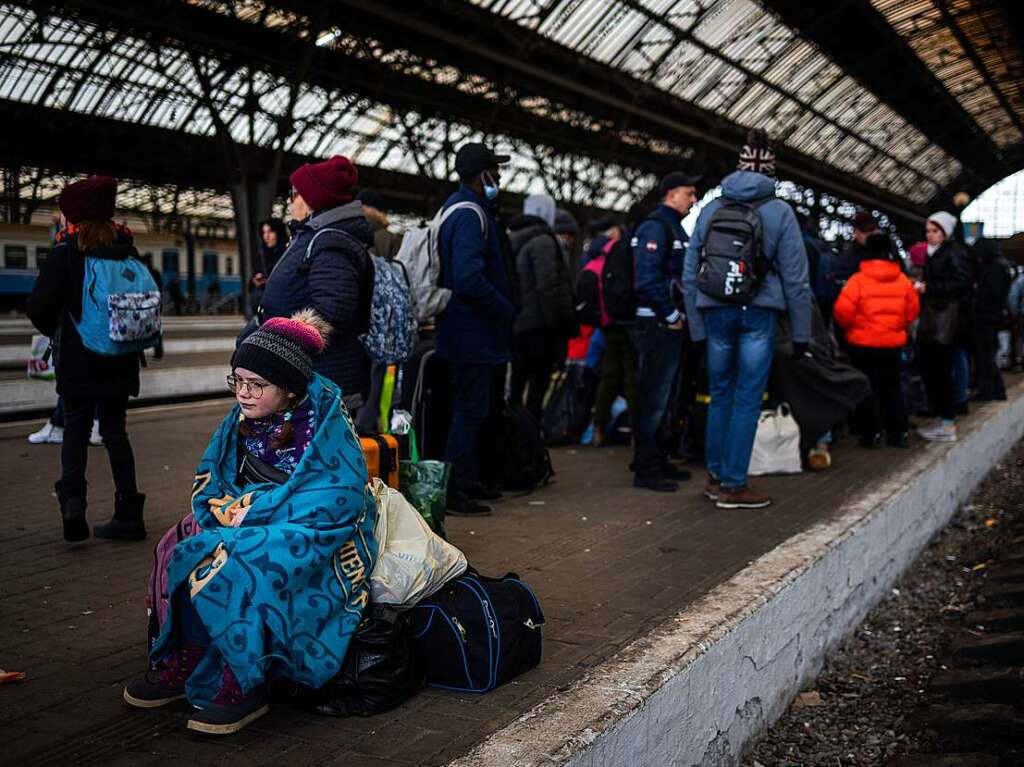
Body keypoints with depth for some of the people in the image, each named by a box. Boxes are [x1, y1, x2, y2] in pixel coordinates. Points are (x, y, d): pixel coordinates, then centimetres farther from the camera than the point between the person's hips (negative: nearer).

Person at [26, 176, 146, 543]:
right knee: (114, 429, 12)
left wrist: (54, 330, 5)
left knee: (76, 427, 12)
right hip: (119, 360, 3)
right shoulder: (127, 251, 2)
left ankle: (72, 498, -11)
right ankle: (128, 515, 10)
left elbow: (39, 307, -14)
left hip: (78, 360, -3)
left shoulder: (66, 252, -10)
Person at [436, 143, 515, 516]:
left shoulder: (458, 206, 15)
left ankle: (467, 480, 29)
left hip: (467, 329, 11)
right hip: (473, 331, -11)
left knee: (471, 406, 18)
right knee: (471, 409, -5)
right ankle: (453, 491, 2)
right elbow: (469, 279, -29)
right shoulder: (470, 215, -19)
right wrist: (505, 308, -17)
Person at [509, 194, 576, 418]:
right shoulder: (542, 240, -11)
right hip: (538, 325, -8)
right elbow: (548, 287, -18)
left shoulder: (512, 240, 14)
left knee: (518, 382, 16)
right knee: (539, 382, -2)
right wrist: (556, 323, -12)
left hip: (516, 324, 8)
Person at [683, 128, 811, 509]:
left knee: (720, 394, 14)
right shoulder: (779, 211, 0)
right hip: (759, 311, -3)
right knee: (748, 399, 1)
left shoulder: (712, 208, 9)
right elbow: (795, 277, -1)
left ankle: (716, 475, 21)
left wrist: (696, 327, 14)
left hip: (715, 310, 3)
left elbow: (690, 273, 9)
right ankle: (733, 485, 4)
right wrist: (800, 332, 5)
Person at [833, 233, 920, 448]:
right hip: (893, 343, 4)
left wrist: (849, 327, 4)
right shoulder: (903, 280, -1)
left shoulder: (858, 280, -14)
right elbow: (912, 311, 5)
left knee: (868, 387, 5)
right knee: (892, 386, 16)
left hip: (863, 343, -4)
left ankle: (871, 433, 6)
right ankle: (899, 432, 17)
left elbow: (842, 312, -16)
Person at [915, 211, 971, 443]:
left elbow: (961, 284, -16)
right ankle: (940, 418, 18)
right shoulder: (934, 253, 20)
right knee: (929, 370, 8)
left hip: (946, 319, -9)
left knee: (940, 371, -8)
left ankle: (947, 425, -2)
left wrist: (929, 288, -15)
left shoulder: (954, 252, -6)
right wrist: (921, 286, 9)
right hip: (931, 320, 9)